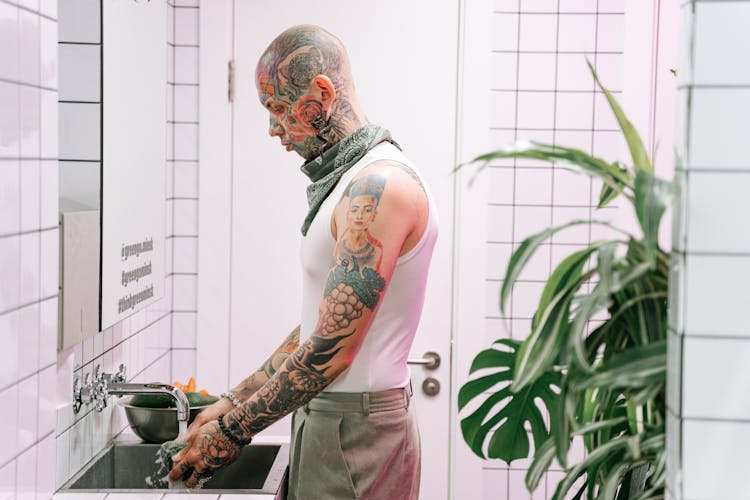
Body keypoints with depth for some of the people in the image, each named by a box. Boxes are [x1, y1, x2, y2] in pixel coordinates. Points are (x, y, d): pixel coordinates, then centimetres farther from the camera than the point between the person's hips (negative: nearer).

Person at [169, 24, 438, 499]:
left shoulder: (378, 187, -19)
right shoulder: (353, 182, 14)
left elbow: (331, 352, -22)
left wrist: (233, 432, -14)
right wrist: (234, 402, 11)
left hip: (355, 430, -9)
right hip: (328, 421, 9)